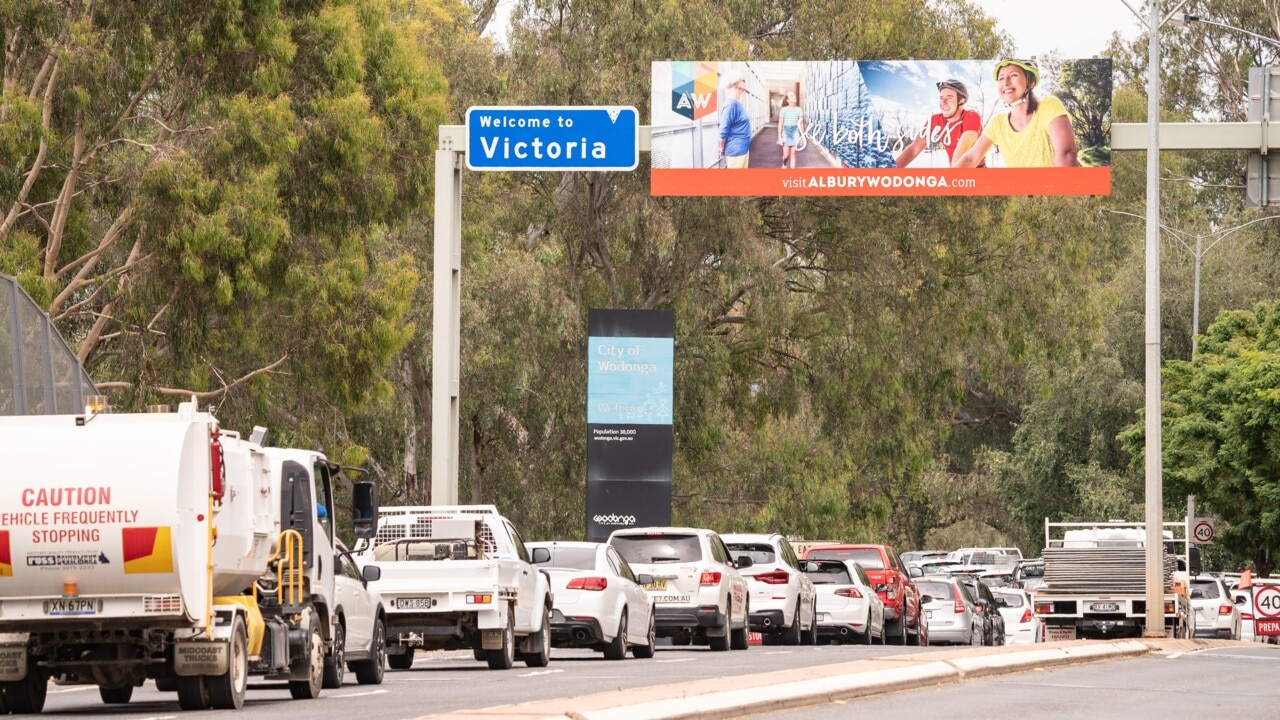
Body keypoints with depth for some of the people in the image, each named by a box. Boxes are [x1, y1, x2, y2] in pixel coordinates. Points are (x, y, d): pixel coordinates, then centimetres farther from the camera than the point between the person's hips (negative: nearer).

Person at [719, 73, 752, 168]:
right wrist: (722, 150, -10)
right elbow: (724, 131, -19)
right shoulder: (731, 104, -18)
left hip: (744, 148, 9)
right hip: (736, 150, -9)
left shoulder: (739, 104, 11)